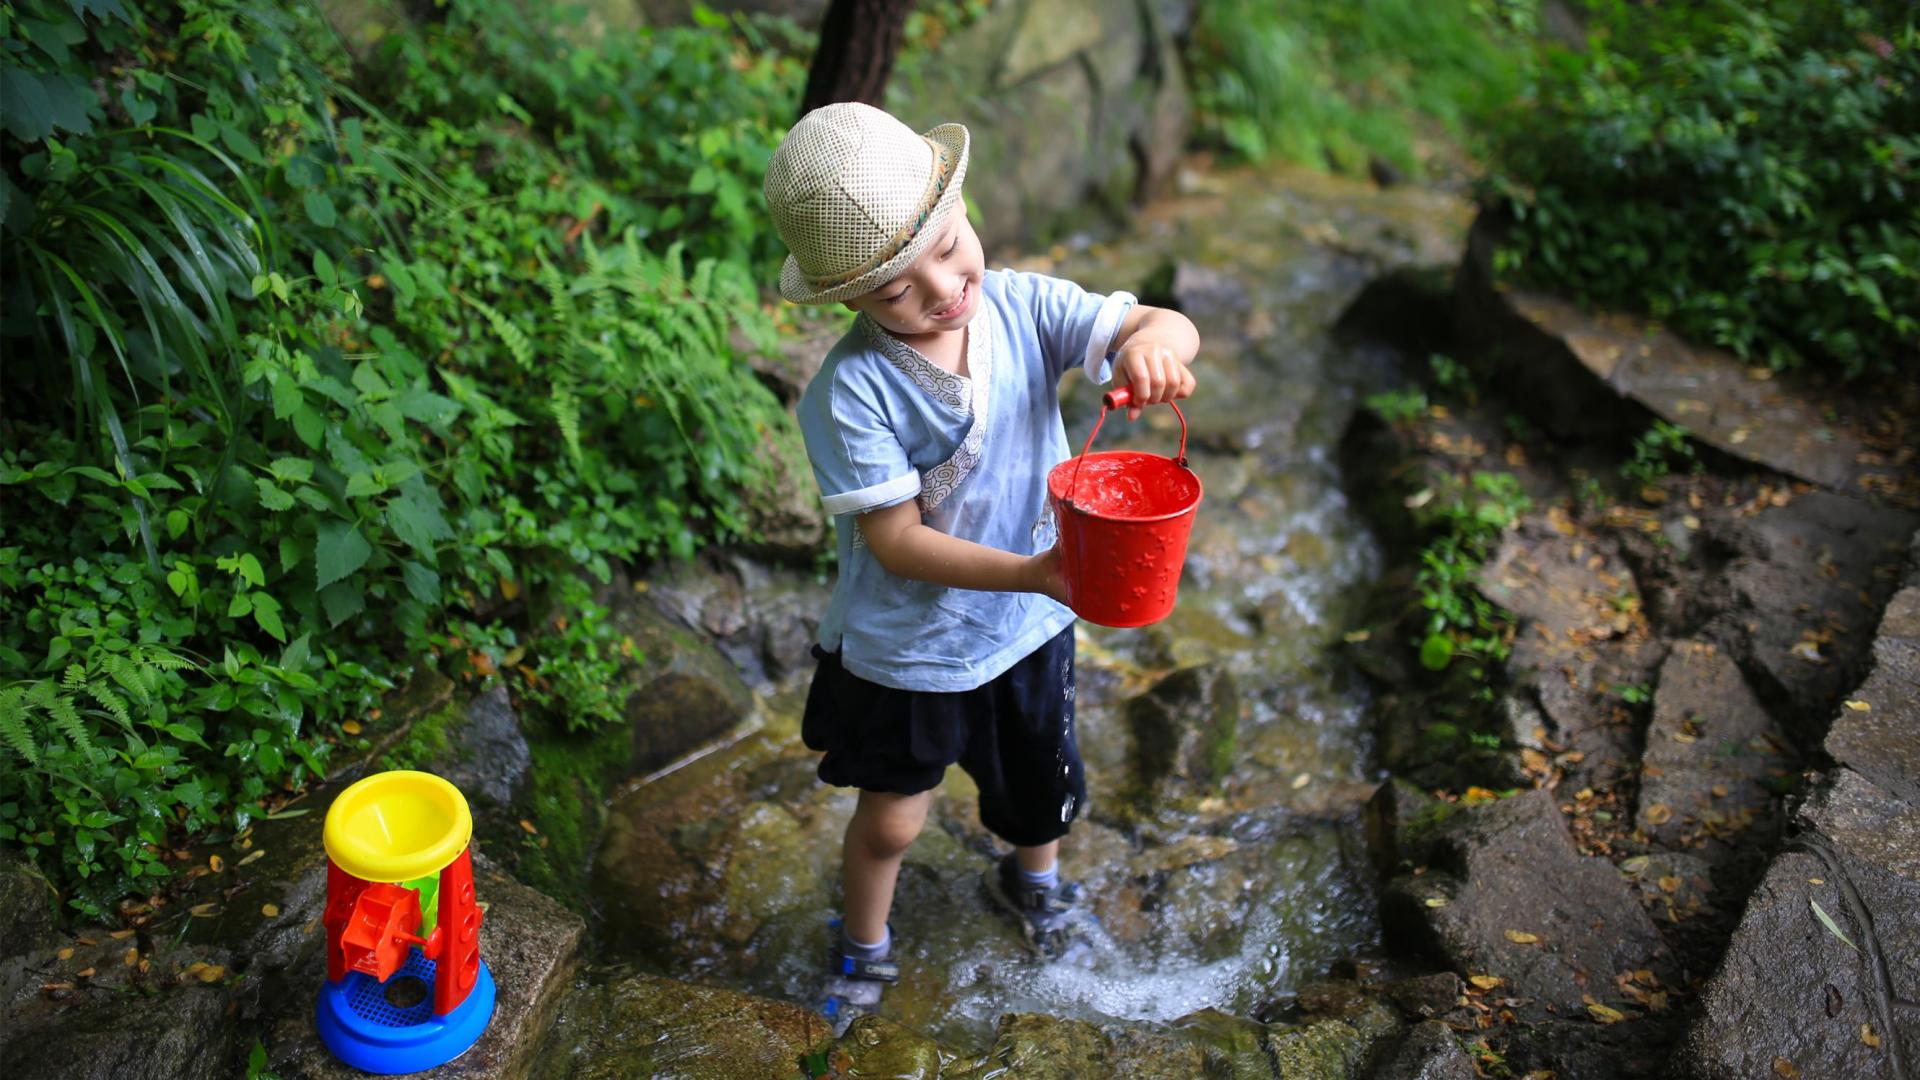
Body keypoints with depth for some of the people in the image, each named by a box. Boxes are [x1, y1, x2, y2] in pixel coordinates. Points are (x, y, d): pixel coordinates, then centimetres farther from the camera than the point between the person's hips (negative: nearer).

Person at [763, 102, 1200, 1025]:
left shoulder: (1022, 309, -15)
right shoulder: (852, 393, -28)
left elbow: (1169, 325, -20)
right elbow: (896, 540, -26)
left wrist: (1153, 341, -45)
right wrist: (1034, 572, -35)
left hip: (1028, 628, 4)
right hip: (906, 648, -4)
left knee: (1039, 781, 28)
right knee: (891, 820, 14)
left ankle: (1031, 875, 63)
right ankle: (864, 942, 47)